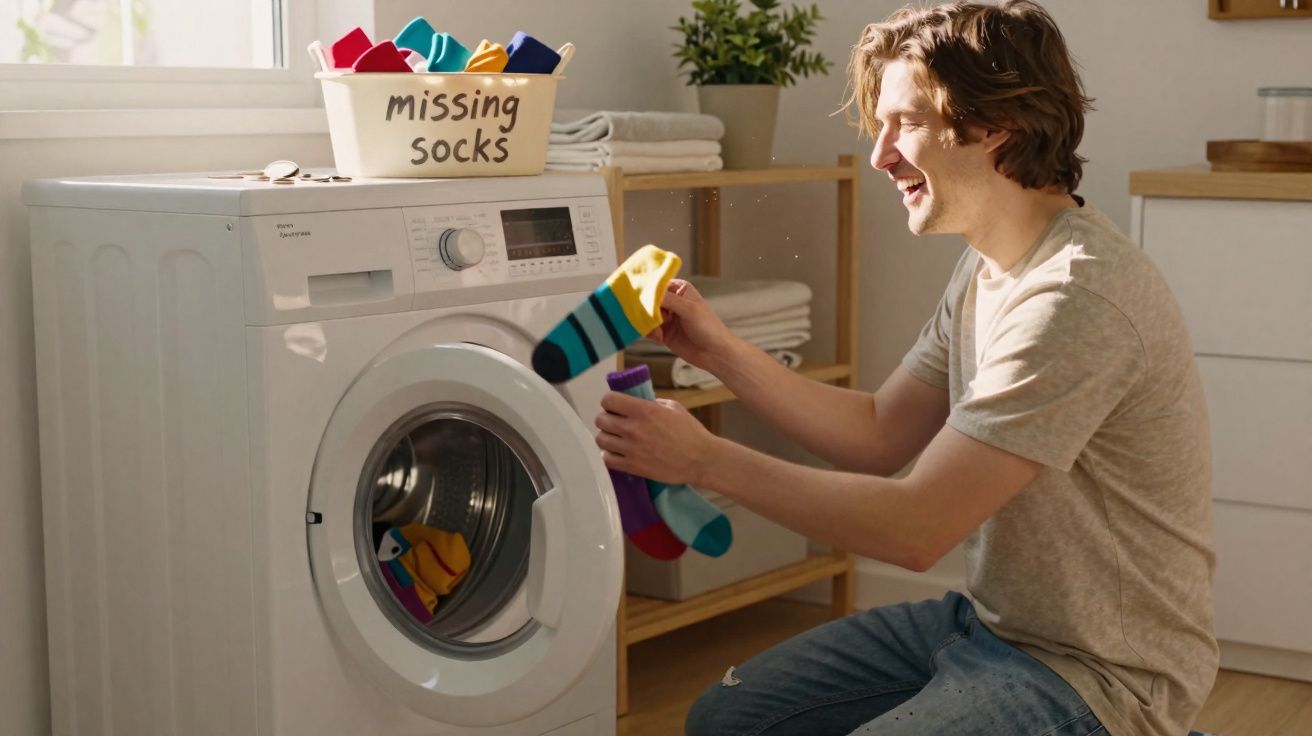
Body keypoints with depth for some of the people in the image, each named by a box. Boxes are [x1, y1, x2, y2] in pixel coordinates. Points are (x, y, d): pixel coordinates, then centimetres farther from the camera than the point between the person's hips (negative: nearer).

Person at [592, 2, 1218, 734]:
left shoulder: (1074, 296, -26)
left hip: (1096, 675, -9)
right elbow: (879, 435, 9)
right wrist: (719, 350, 1)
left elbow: (917, 528, -26)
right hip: (990, 621, 9)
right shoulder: (987, 271, 6)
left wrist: (705, 460, -21)